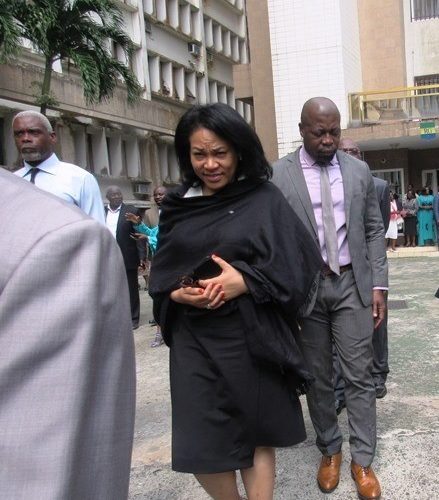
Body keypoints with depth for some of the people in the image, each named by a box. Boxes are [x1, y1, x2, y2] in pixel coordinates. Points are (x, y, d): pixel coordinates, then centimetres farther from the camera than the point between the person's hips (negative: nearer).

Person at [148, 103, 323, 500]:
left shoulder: (265, 200, -3)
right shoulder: (177, 206, 7)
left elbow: (297, 263, -6)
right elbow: (160, 273, 11)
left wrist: (245, 281, -20)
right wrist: (177, 294, -11)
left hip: (250, 335, -3)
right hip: (193, 337, 3)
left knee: (255, 437, 11)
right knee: (198, 446, 5)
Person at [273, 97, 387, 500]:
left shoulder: (359, 171, 6)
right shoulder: (277, 175, -3)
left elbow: (373, 231, 8)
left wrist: (378, 285, 2)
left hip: (351, 284, 2)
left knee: (359, 374, 4)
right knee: (317, 376, 11)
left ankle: (362, 460, 18)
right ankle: (329, 450, 29)